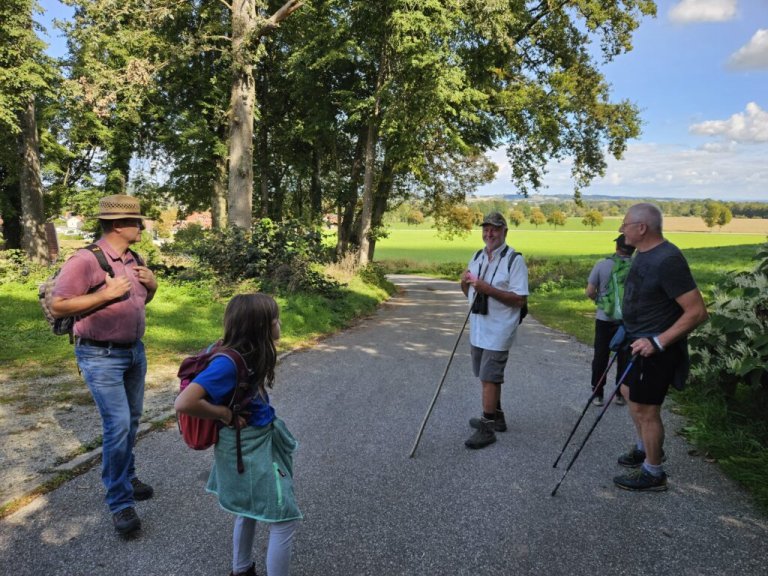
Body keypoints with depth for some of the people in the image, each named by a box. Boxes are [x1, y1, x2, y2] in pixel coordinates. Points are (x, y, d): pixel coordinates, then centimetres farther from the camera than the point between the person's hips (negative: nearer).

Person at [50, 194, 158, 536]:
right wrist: (106, 294, -24)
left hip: (134, 351, 8)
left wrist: (151, 285, -2)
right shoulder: (85, 260, -17)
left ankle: (126, 479, 36)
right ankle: (120, 503, 2)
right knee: (117, 424, -10)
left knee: (131, 420, 16)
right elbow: (58, 306, -18)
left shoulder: (133, 259, 7)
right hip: (101, 357, -8)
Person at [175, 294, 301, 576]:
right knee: (285, 519, 1)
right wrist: (223, 413, -23)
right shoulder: (229, 363, -30)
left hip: (260, 442, 9)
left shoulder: (251, 355, -4)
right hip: (246, 449, -9)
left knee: (250, 510, 26)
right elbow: (183, 403, -35)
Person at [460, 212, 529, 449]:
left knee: (489, 378, -6)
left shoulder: (514, 259, -11)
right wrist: (465, 283, -5)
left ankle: (487, 428, 3)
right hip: (478, 329, 7)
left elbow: (520, 299, -18)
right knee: (487, 376, 17)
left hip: (498, 330, -7)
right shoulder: (477, 257, 11)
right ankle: (496, 416, 33)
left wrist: (487, 288, -24)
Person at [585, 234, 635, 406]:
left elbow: (590, 292, -9)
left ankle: (597, 394, 15)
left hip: (604, 318, 0)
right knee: (624, 357, 12)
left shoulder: (602, 264, -10)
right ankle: (621, 395, 21)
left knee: (601, 356, 10)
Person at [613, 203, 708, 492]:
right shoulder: (644, 253, 4)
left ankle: (653, 473, 19)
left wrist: (658, 341, -28)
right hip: (639, 341, 10)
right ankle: (644, 447, 43)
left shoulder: (667, 260, -26)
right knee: (629, 392, 23)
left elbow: (697, 311, -26)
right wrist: (629, 329, 17)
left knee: (645, 408, 1)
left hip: (654, 349, -10)